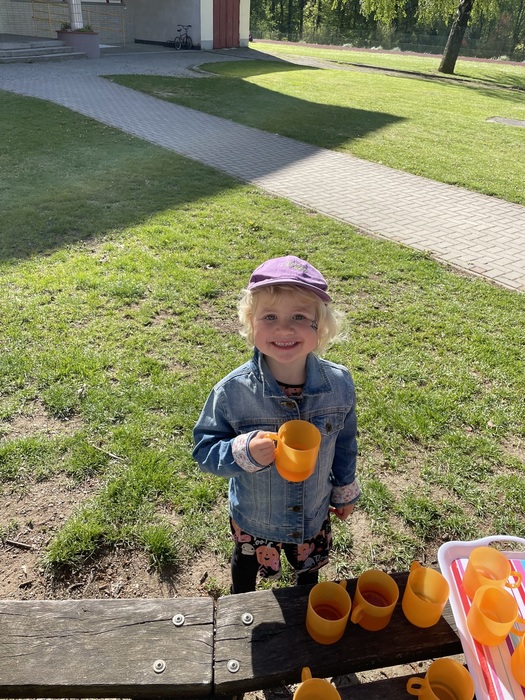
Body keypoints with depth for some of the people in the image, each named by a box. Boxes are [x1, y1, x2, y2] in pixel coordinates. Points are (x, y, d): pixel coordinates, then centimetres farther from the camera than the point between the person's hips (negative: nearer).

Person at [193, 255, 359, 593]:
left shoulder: (339, 384, -23)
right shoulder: (232, 391, -31)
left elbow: (345, 443, -5)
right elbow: (204, 448, -18)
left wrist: (345, 490, 8)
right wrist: (245, 452, -38)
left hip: (314, 516, 2)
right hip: (252, 519, -1)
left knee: (310, 568, 32)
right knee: (246, 569, 30)